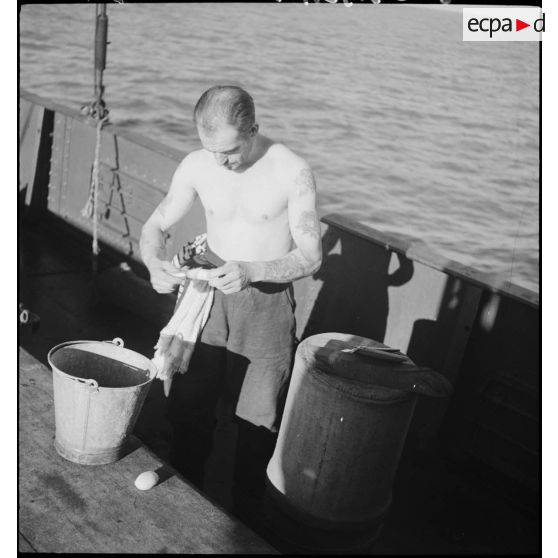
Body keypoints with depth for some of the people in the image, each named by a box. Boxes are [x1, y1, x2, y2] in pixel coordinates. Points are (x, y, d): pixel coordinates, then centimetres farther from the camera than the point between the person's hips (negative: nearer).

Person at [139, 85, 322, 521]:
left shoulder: (293, 173, -17)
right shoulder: (196, 166, -7)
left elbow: (310, 257, -15)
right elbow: (155, 227, 2)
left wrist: (251, 271, -31)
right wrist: (154, 262, -21)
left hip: (267, 302, -3)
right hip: (209, 293, 3)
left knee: (258, 419, 7)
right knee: (188, 404, 11)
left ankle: (245, 517, 31)